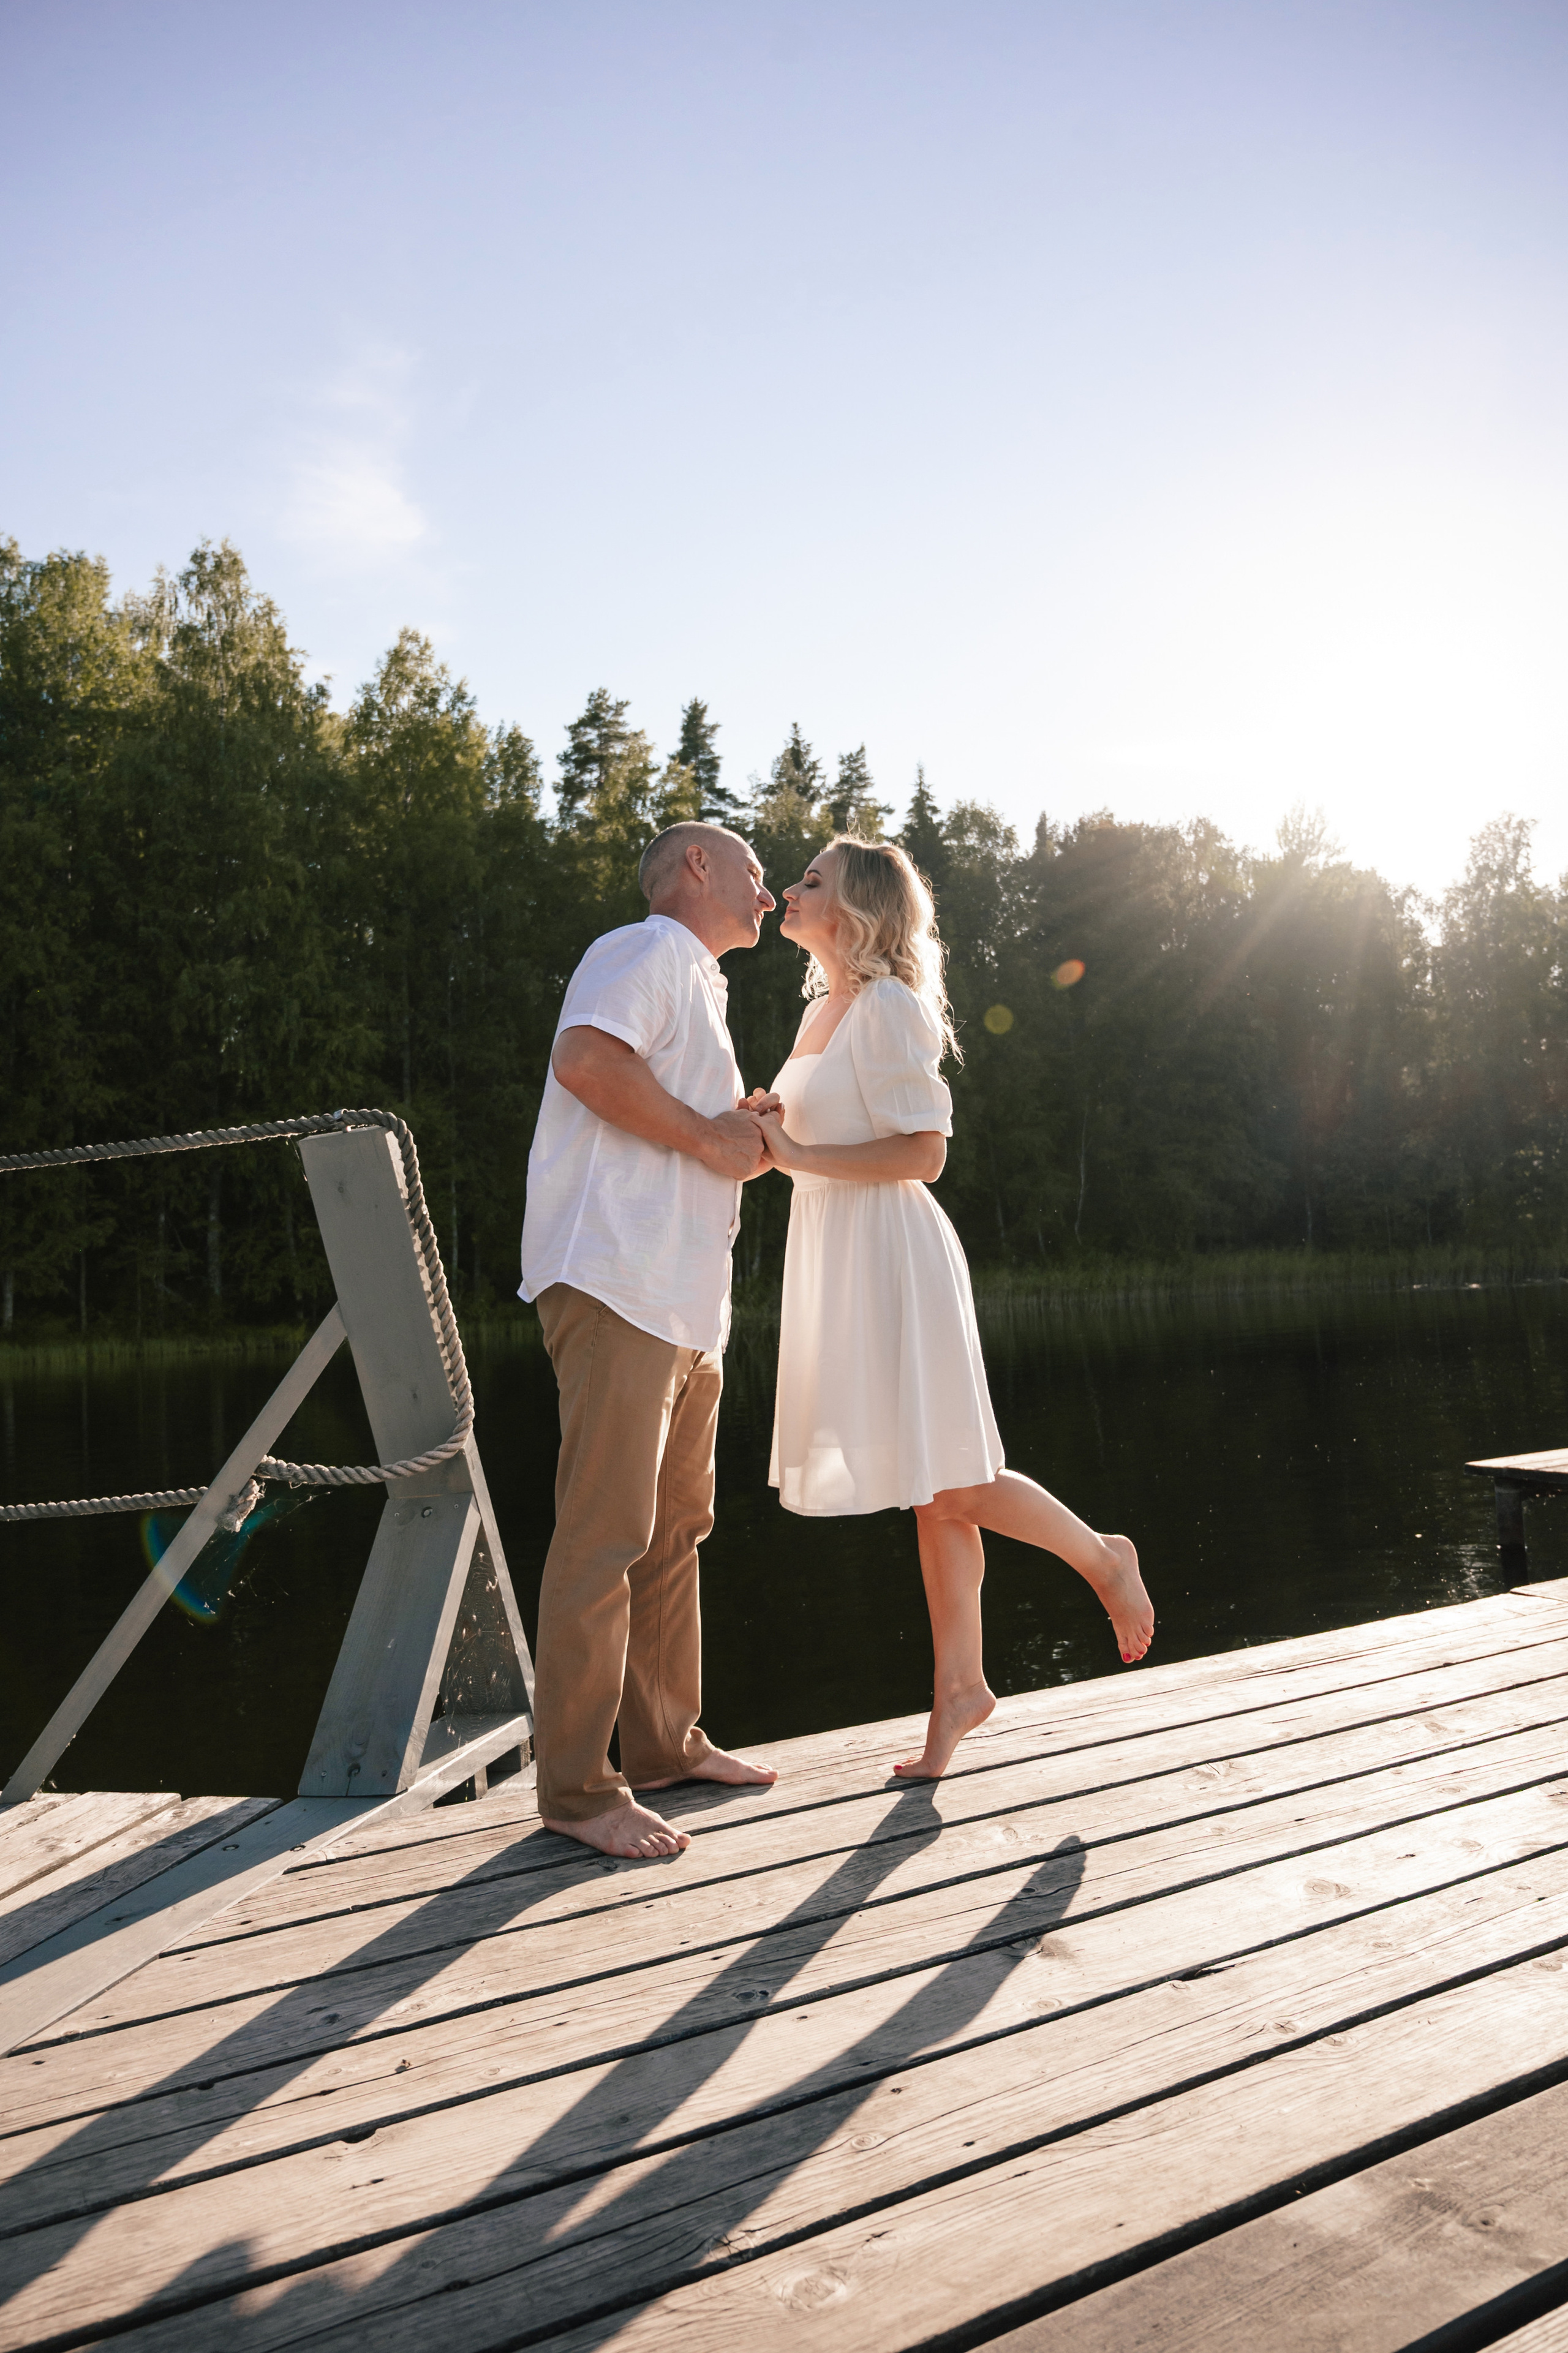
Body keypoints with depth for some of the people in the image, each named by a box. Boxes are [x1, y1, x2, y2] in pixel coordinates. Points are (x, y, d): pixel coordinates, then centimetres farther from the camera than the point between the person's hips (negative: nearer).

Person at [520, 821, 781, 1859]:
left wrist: (744, 1135, 13)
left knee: (677, 1527, 14)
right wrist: (707, 1135, -13)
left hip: (685, 1298, 11)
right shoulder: (647, 949, -3)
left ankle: (667, 1743, 24)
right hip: (616, 1281, -11)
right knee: (605, 1535, -10)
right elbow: (586, 1062, -22)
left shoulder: (700, 987, 29)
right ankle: (577, 1785, -4)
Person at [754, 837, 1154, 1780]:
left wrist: (798, 1156, -18)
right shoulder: (821, 1011, 15)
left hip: (893, 1257, -8)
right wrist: (769, 1131, 6)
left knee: (951, 1485, -4)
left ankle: (1106, 1559, 19)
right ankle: (961, 1683, 18)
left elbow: (922, 1153, -19)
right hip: (836, 1260, 8)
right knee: (932, 1495, 11)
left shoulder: (887, 1009, -12)